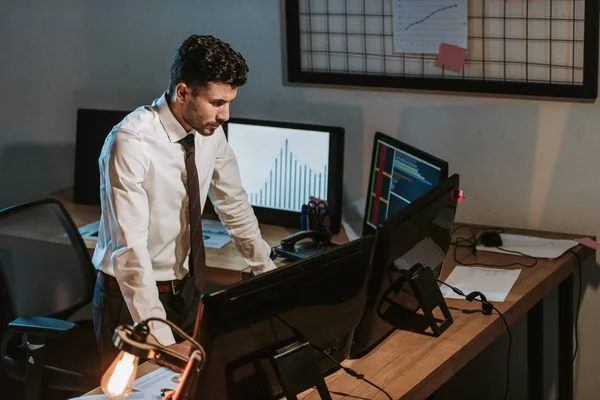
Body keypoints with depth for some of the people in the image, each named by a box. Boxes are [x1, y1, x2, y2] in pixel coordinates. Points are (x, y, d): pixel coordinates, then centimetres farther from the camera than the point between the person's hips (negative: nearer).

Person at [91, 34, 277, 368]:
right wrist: (163, 341, -35)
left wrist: (269, 273, 7)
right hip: (131, 295, -6)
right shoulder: (131, 142, -26)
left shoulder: (210, 131, -6)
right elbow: (130, 248, -30)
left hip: (186, 288, 6)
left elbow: (233, 204, 9)